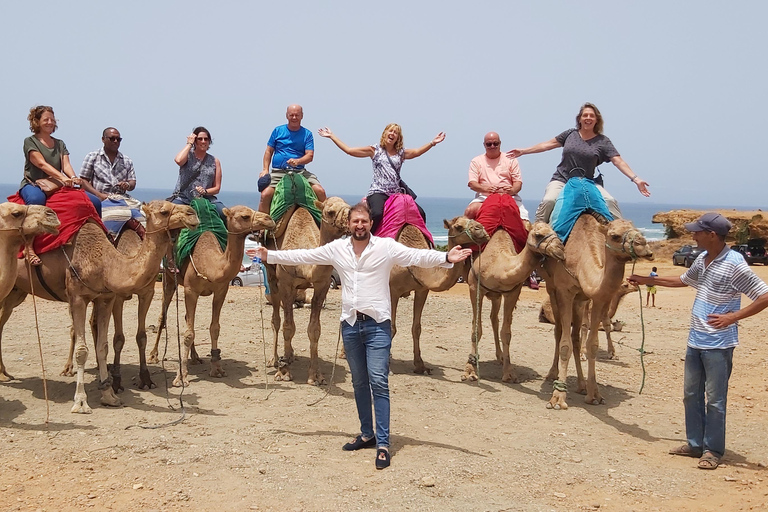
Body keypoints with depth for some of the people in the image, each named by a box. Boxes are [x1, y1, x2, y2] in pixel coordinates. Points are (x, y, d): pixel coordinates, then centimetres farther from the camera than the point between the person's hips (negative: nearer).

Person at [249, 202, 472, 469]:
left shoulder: (386, 247, -6)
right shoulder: (336, 248, 6)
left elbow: (418, 256, -15)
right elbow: (303, 256, 13)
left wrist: (445, 258, -31)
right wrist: (270, 256, 13)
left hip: (377, 324, -4)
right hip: (350, 324, 5)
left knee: (379, 381, -9)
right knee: (359, 382, 14)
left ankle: (382, 443, -6)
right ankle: (367, 434, 27)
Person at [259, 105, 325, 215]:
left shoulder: (307, 134, 9)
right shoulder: (278, 131, 11)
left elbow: (310, 156, -2)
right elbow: (268, 151, 14)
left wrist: (297, 161, -23)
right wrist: (265, 169, 0)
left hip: (300, 171, 0)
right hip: (278, 171, 0)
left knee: (320, 191, -18)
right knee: (265, 194, -25)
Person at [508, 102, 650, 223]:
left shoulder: (602, 141, 3)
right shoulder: (570, 134, 7)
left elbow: (618, 161, -4)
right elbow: (548, 144, 15)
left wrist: (636, 179, -16)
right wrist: (523, 151, 15)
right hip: (561, 179, 0)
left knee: (610, 201, -22)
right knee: (549, 200, -29)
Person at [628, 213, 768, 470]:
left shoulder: (734, 264, -18)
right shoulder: (702, 260, 6)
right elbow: (683, 280, 27)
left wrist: (733, 317, -24)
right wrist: (648, 280, 25)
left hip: (718, 345, -8)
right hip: (695, 341, 8)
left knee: (715, 399, 2)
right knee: (691, 394, 15)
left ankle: (713, 450, 15)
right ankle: (695, 443, 28)